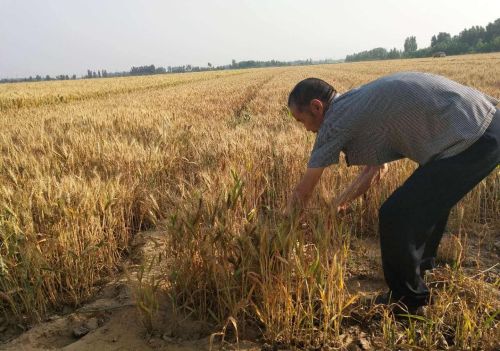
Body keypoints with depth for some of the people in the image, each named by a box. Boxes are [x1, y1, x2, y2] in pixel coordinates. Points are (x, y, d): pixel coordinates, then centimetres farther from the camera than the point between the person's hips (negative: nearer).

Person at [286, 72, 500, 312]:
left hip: (473, 140, -10)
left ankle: (408, 300, 17)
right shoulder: (360, 103, 16)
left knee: (395, 215, -6)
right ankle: (420, 264, 55)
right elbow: (377, 168, 25)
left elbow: (304, 189, -2)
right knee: (427, 200, 30)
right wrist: (340, 203, 31)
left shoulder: (338, 118, -12)